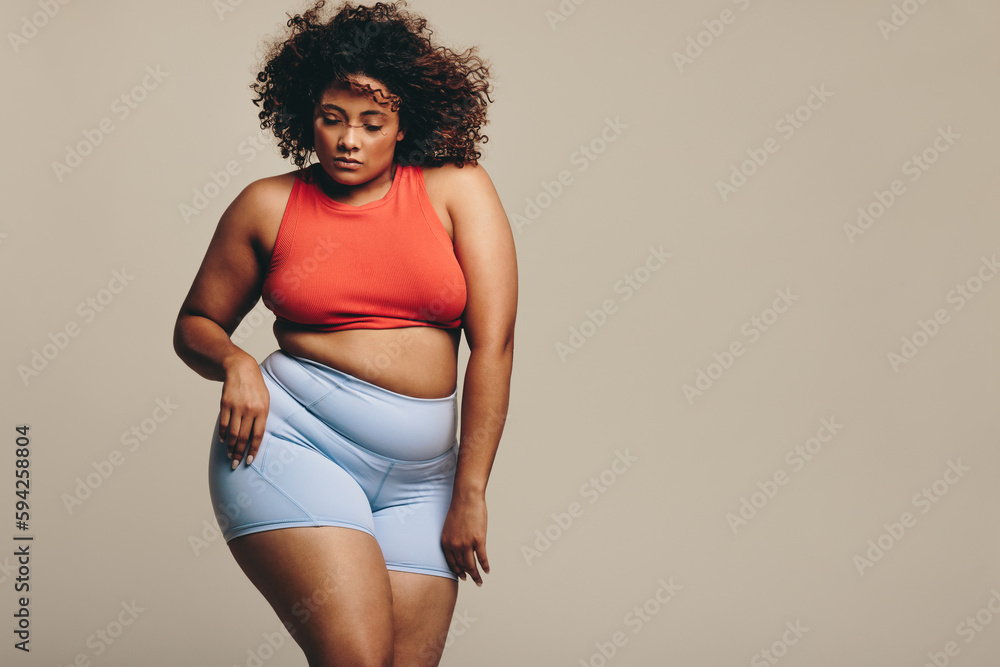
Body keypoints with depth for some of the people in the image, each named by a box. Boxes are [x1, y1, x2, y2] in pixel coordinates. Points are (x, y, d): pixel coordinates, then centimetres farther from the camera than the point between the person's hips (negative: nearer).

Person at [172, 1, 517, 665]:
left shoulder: (457, 189, 4)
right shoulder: (268, 205, 7)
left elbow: (494, 343, -1)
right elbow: (194, 324, 18)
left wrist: (469, 493, -4)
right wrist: (233, 361, -6)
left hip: (420, 478, 2)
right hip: (291, 439, -2)